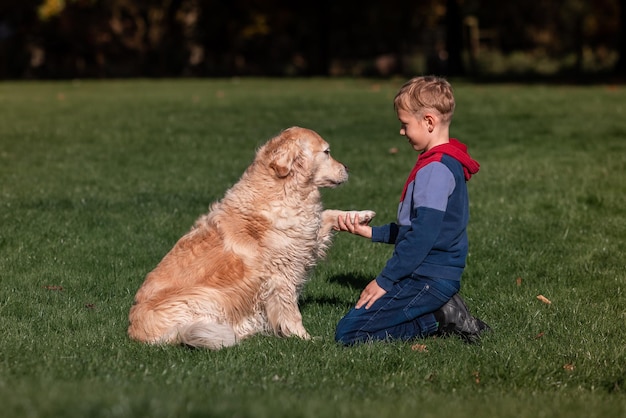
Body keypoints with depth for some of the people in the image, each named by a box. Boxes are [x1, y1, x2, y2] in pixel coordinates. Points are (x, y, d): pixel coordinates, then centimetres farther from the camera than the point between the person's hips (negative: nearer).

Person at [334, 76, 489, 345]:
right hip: (439, 275, 10)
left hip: (427, 280, -10)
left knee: (348, 332, -12)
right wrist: (370, 232, 18)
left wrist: (385, 280, -18)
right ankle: (441, 311, 5)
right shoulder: (448, 163, 16)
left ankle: (441, 319, -9)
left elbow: (423, 235, -23)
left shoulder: (436, 169, -17)